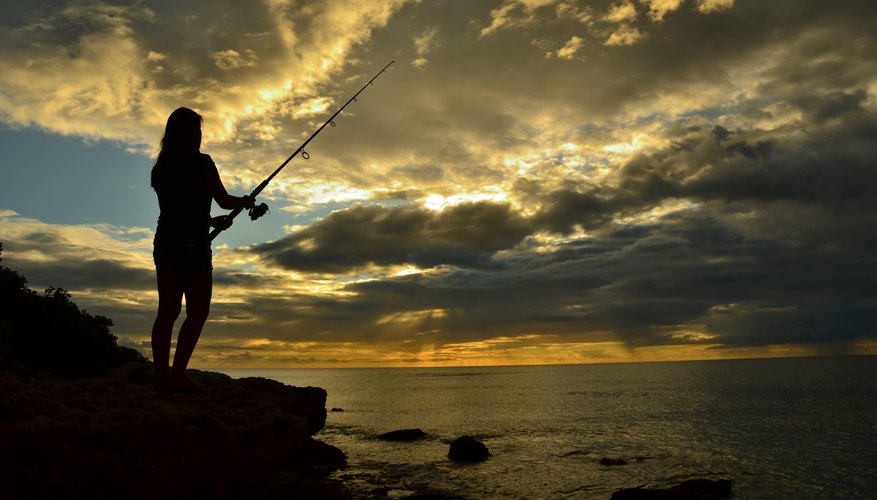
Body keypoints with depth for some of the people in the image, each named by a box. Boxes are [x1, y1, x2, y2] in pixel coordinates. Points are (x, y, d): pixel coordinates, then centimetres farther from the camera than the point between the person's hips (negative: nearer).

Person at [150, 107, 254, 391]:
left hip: (164, 244, 7)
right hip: (193, 245, -6)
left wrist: (211, 221, 26)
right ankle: (177, 375, -6)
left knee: (168, 311, 7)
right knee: (197, 311, 0)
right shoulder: (201, 162, -7)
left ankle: (162, 375, 6)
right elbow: (224, 200, -4)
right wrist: (245, 201, 16)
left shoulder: (161, 167, 13)